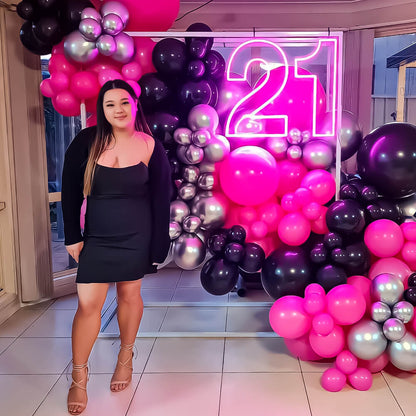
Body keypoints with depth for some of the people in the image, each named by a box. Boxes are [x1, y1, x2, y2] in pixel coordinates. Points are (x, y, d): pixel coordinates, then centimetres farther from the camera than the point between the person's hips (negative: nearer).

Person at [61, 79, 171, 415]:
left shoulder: (150, 147, -6)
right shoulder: (87, 142, -5)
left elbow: (161, 201, -3)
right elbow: (71, 192, 0)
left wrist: (158, 248, -5)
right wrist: (72, 236, -2)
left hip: (136, 236, 0)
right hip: (96, 236, 1)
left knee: (129, 294, 12)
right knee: (88, 303, -1)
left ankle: (126, 356, 38)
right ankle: (79, 378, 17)